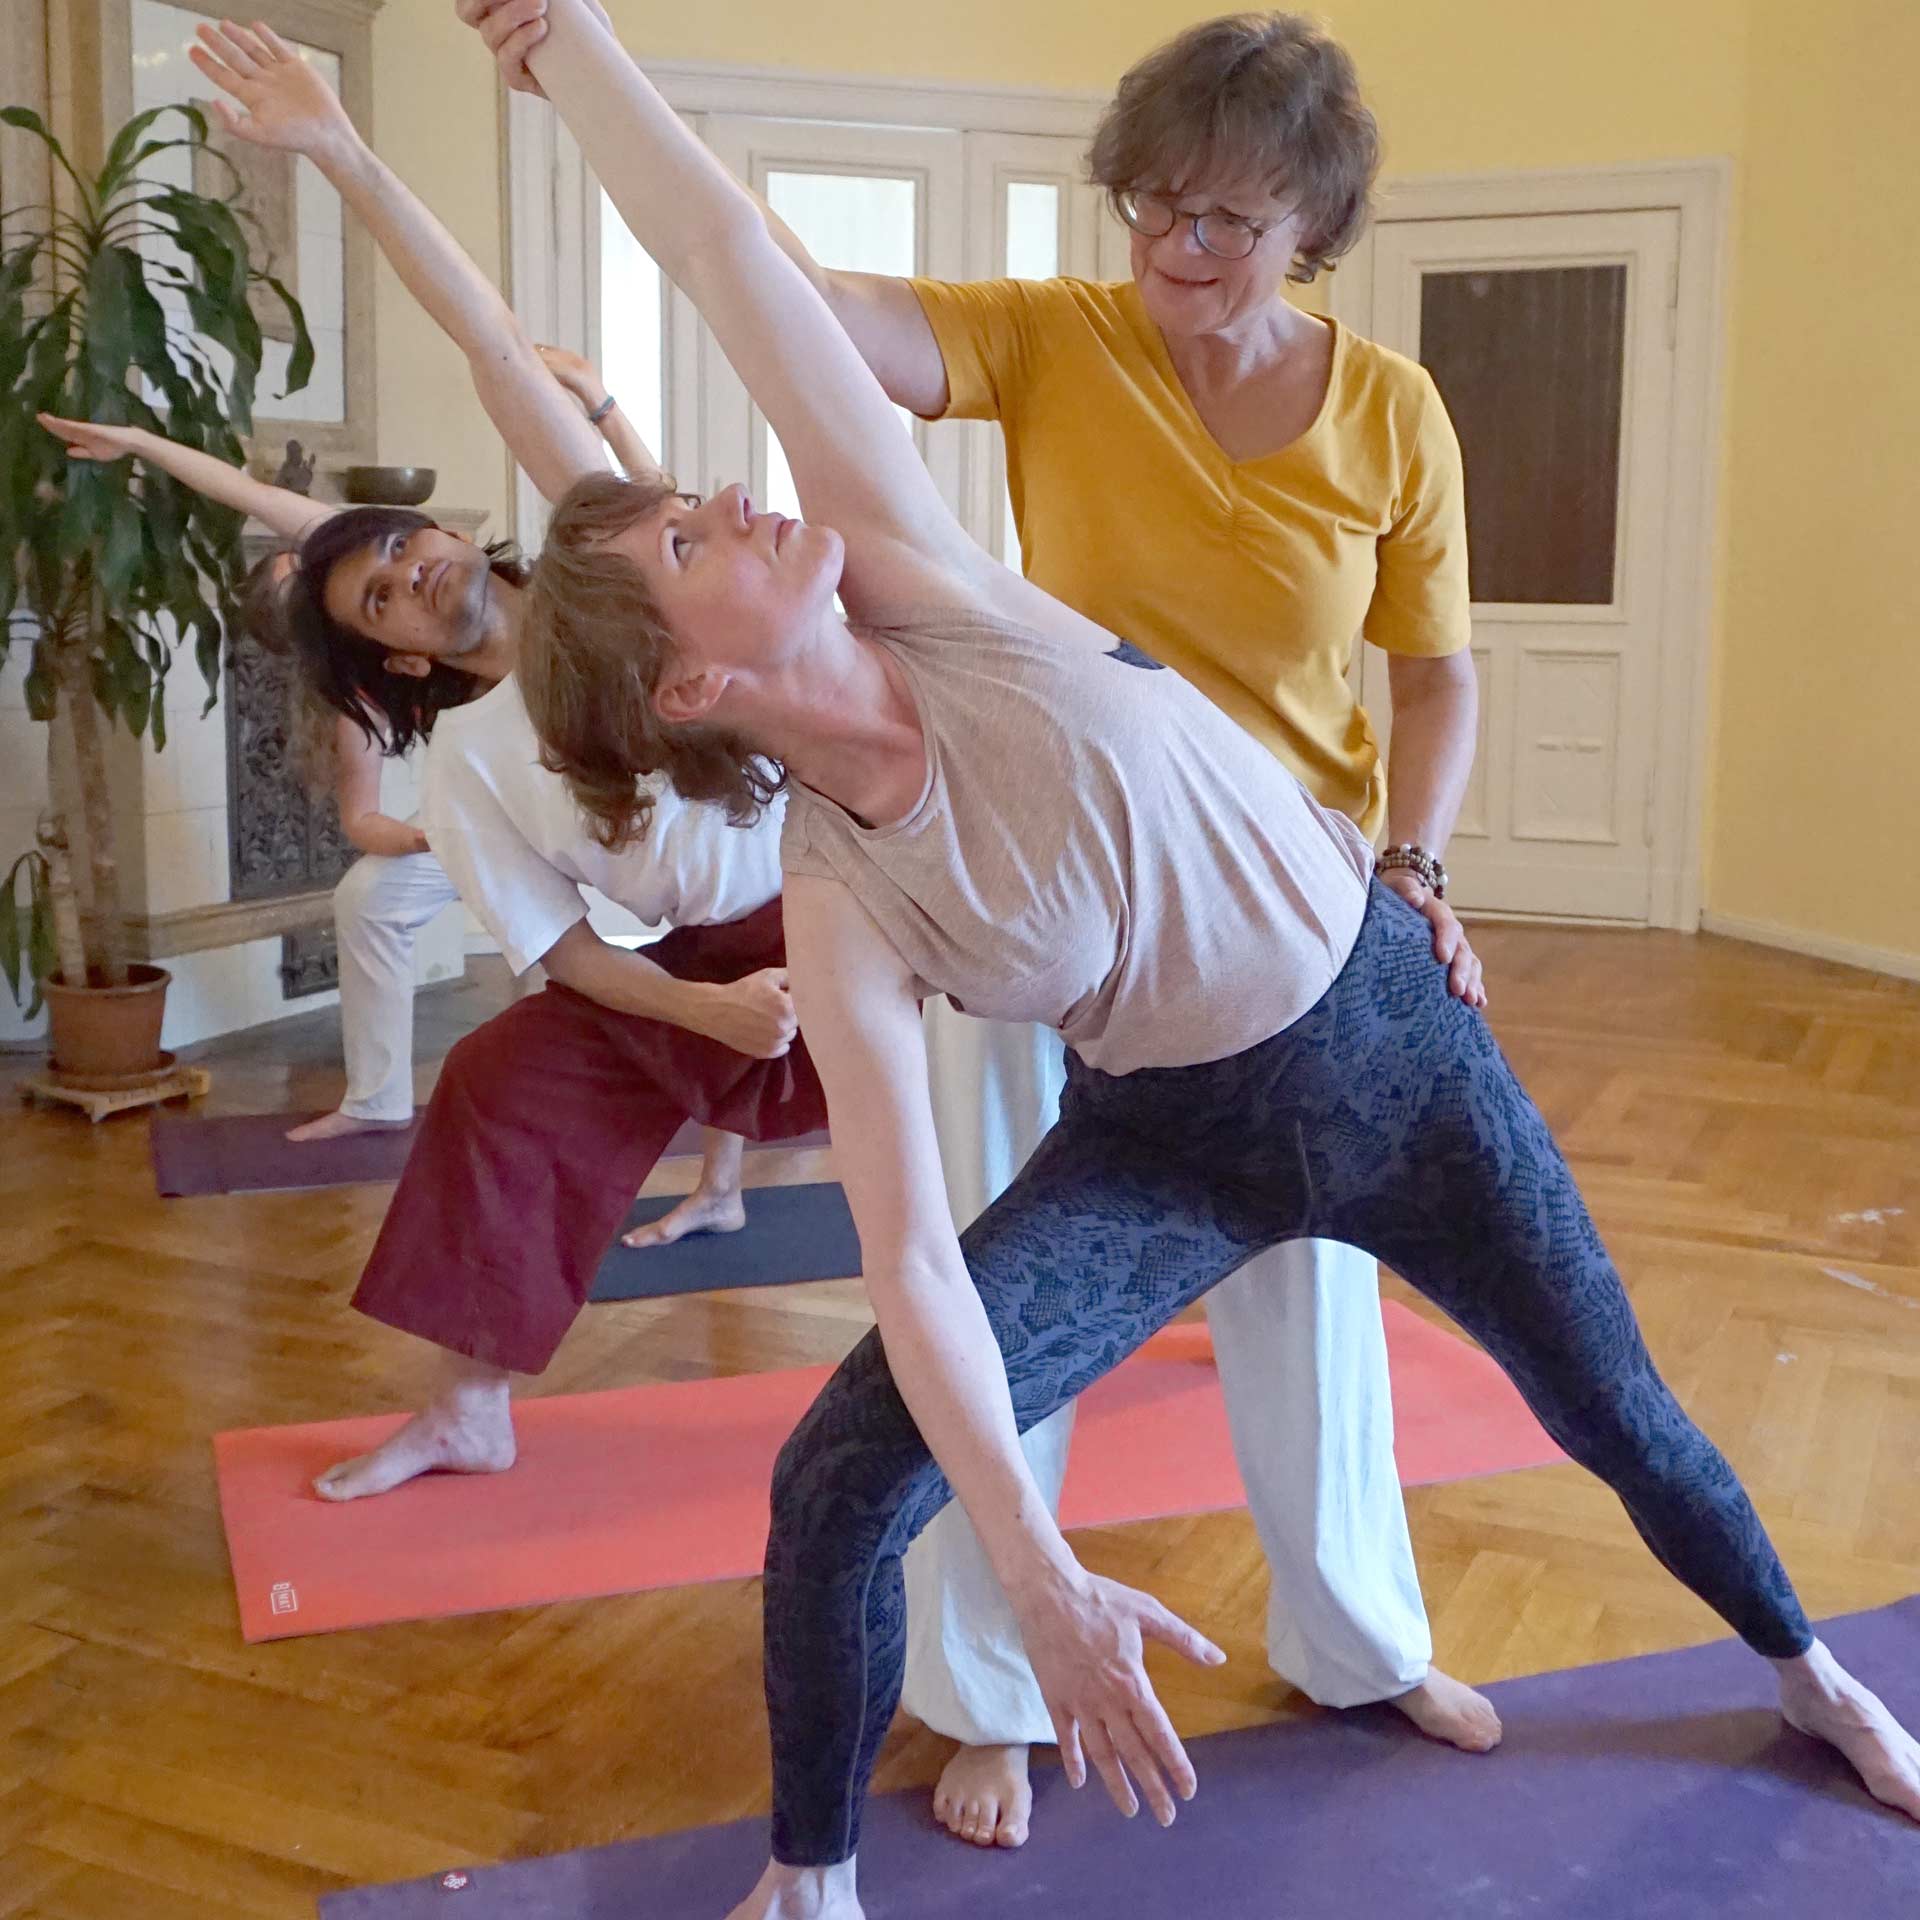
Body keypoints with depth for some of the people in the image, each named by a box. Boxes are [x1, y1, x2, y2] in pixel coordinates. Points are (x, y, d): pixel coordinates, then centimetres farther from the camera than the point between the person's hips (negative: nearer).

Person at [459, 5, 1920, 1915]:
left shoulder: (917, 577, -18)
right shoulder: (836, 906, -19)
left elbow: (722, 251, -21)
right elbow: (911, 1256, -24)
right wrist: (1036, 1573, -32)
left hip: (1391, 1038, 1)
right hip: (1170, 1142, -1)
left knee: (1613, 1410, 18)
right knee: (836, 1483, -13)